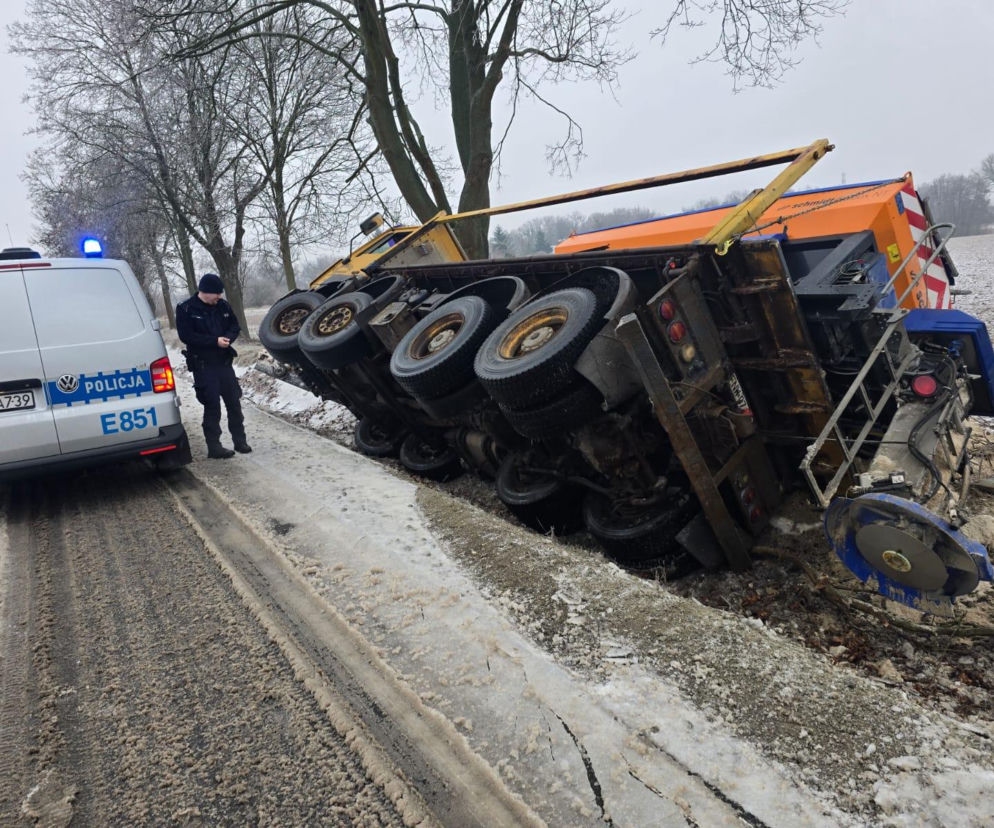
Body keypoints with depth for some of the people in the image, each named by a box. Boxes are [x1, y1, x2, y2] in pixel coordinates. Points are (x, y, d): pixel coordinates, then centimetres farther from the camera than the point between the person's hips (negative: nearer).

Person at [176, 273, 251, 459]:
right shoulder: (186, 309, -7)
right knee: (212, 406, -3)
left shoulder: (223, 306, 7)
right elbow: (186, 336, -14)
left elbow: (235, 326, 13)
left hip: (225, 362, 5)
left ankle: (240, 440, 20)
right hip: (203, 366, -5)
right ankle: (214, 447, 5)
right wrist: (215, 341, -19)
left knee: (234, 403, 8)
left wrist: (227, 338, -10)